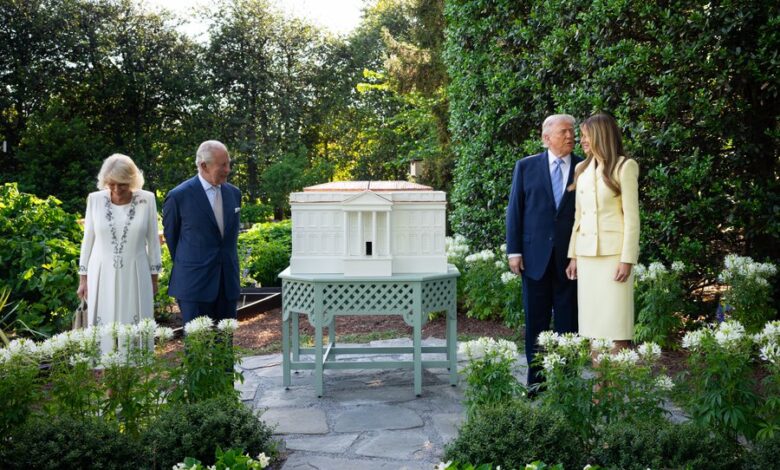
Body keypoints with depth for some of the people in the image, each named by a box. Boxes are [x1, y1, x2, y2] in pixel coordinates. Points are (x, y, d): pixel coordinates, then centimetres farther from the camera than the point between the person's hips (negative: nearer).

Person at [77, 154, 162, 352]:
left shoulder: (147, 199, -5)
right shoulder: (95, 199, -3)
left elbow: (153, 240, 3)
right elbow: (88, 240, 5)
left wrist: (154, 276, 5)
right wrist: (83, 277, 5)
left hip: (134, 276, -1)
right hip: (102, 276, 1)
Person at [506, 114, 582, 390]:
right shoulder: (526, 167, 4)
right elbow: (515, 210, 3)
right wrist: (514, 251, -2)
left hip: (571, 257, 0)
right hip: (535, 256, 1)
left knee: (568, 322, 6)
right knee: (536, 321, 8)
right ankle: (535, 378, 18)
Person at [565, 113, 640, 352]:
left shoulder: (624, 167, -2)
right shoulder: (582, 169, 14)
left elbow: (632, 216, -7)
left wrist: (627, 259, -13)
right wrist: (573, 255, 10)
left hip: (613, 251, -5)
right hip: (586, 252, 5)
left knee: (615, 321, -4)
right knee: (591, 320, 6)